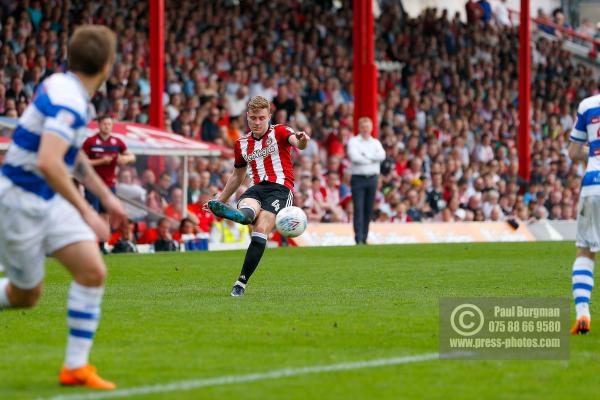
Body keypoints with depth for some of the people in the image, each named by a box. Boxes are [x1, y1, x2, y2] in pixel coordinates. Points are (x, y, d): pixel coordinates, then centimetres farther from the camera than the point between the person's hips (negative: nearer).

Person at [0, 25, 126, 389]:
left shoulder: (67, 90, 6)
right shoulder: (68, 102, -25)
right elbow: (48, 163, -36)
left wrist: (106, 196, 23)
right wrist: (86, 213, -30)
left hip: (49, 202, 8)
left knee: (93, 271, -5)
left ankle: (76, 366, 0)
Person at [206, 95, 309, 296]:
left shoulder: (279, 132, 4)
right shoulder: (242, 144, 19)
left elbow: (296, 142, -19)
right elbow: (237, 176, 32)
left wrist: (302, 141, -44)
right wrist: (220, 200, 34)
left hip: (280, 187, -5)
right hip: (257, 188, 5)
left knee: (260, 230, -24)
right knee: (247, 211, -33)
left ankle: (242, 282, -26)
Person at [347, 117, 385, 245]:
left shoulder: (375, 142, 14)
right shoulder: (353, 141, 2)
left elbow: (382, 155, -4)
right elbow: (354, 157, -15)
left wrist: (366, 155, -11)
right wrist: (372, 159, -7)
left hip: (372, 178, 4)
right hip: (358, 178, -4)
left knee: (369, 210, 5)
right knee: (358, 209, -10)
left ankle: (364, 237, 12)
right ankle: (358, 238, -14)